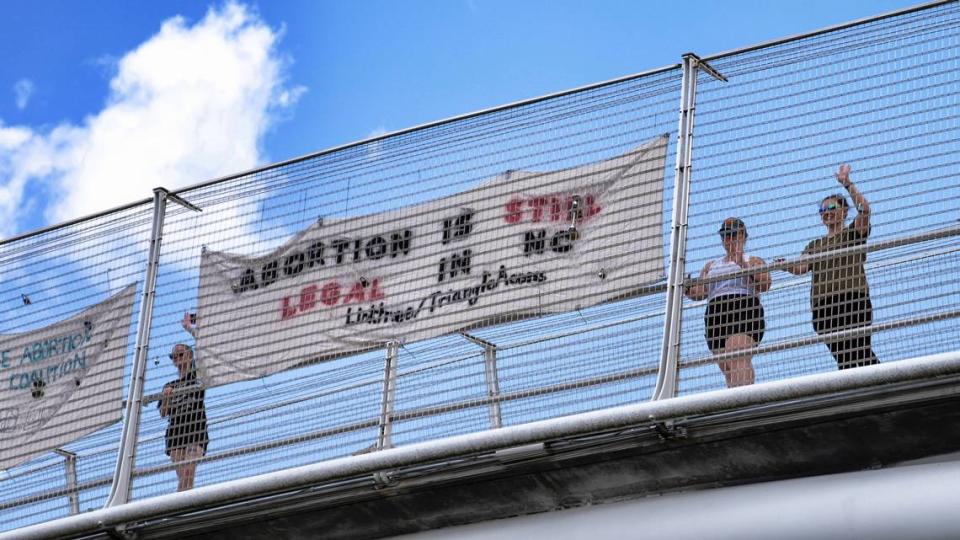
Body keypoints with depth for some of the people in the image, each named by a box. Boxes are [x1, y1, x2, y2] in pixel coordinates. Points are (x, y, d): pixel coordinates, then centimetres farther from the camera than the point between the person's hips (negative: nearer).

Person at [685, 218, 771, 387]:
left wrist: (743, 265, -14)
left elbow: (764, 284, -2)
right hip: (716, 317, 5)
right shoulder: (711, 266, 30)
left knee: (738, 360, -27)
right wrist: (686, 289, -2)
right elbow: (699, 292, 19)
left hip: (744, 312, -5)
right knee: (727, 369, -8)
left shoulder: (754, 261, 16)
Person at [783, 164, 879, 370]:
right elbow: (801, 268, 7)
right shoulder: (814, 245, 24)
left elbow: (864, 208, -6)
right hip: (822, 305, 4)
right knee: (843, 358, -2)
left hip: (852, 300, -4)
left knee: (862, 352, -16)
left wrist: (847, 184, -14)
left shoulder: (853, 233, 12)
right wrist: (785, 265, -14)